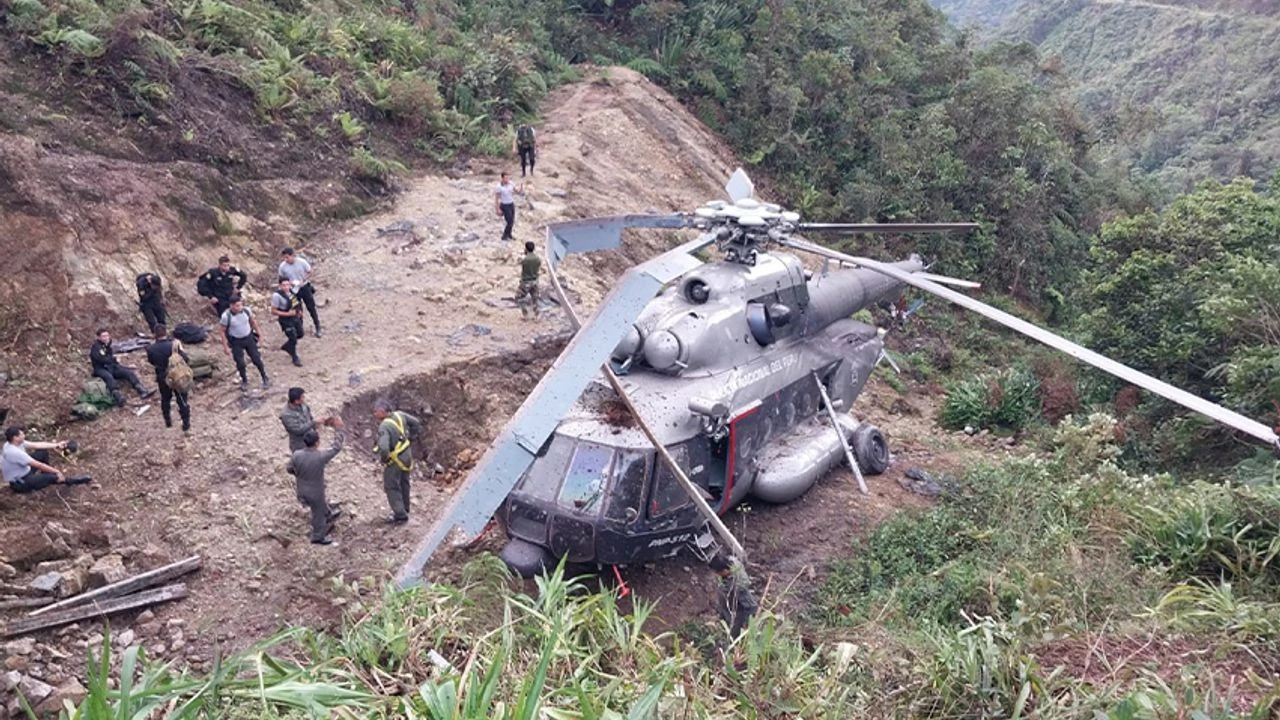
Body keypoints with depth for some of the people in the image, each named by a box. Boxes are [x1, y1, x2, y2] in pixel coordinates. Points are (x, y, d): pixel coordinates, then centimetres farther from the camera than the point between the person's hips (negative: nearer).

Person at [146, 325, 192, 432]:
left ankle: (168, 422, 37)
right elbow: (186, 359, -17)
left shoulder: (151, 349, -14)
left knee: (165, 399, 24)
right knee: (182, 400, 10)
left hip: (162, 378, 3)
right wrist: (180, 349, -7)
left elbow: (151, 362, 3)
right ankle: (186, 424, 14)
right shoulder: (174, 345, -24)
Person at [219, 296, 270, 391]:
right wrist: (225, 347, -12)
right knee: (240, 363, 4)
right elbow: (223, 332, -13)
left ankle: (265, 378, 25)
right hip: (236, 342, -2)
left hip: (249, 338, 2)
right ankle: (244, 381, 29)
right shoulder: (226, 316, -24)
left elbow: (253, 321, 5)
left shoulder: (246, 310, -16)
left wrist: (258, 331, 15)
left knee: (257, 359, 6)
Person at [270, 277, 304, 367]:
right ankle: (295, 358, 26)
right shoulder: (277, 295, -27)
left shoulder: (291, 290, -7)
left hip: (295, 317, 7)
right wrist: (287, 314, -26)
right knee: (293, 338, 2)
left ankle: (287, 346, 46)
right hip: (286, 320, -7)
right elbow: (273, 311, -21)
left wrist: (299, 311, 3)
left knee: (300, 334, 21)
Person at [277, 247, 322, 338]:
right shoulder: (283, 266, -16)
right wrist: (288, 282, -22)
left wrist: (303, 281, -22)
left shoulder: (302, 262, -20)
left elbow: (309, 273, -7)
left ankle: (318, 328, 22)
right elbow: (281, 278, -2)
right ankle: (299, 329, 30)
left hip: (305, 287, -1)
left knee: (311, 308, 8)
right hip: (293, 290, 1)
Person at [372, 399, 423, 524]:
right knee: (403, 483, 25)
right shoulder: (400, 415, -9)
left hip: (395, 460, -8)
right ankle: (404, 509, 42)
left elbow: (383, 448, -40)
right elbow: (417, 423, 4)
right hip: (407, 456, 8)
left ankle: (400, 514, 11)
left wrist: (383, 459, -19)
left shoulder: (384, 427, -31)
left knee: (391, 487, 8)